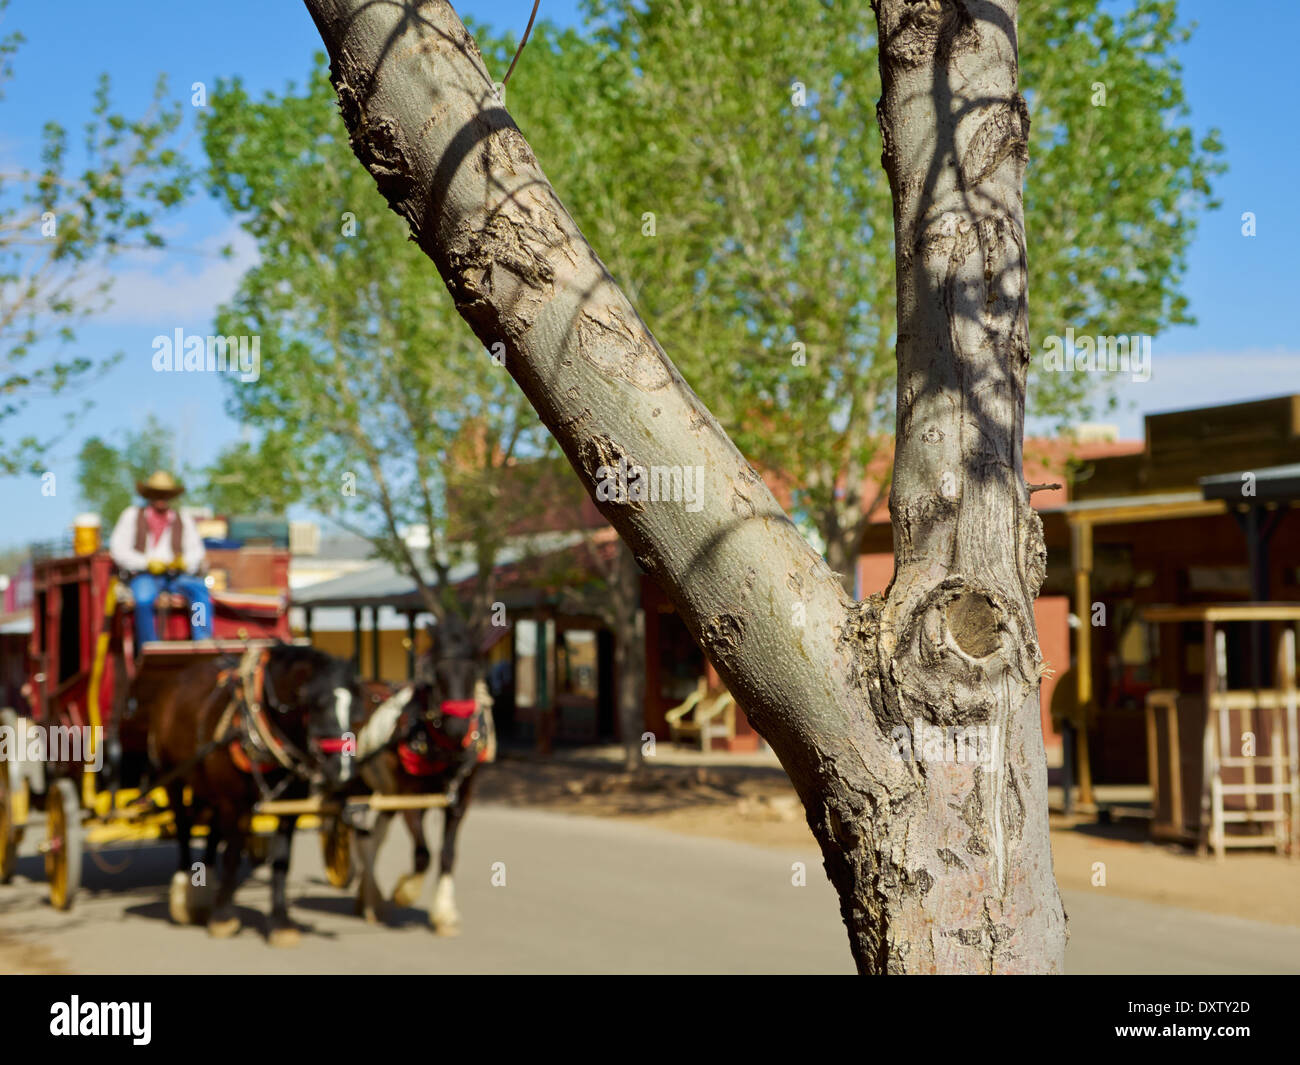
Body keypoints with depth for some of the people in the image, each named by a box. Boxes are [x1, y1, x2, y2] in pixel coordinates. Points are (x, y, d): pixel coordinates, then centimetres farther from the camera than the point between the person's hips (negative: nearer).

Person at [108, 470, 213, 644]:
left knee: (199, 588, -29)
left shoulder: (184, 520, 21)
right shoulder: (132, 516, 13)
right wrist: (147, 563, -10)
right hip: (144, 576, -2)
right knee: (144, 599, -36)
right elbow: (118, 549, 4)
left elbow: (196, 550, 14)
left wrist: (184, 562, -10)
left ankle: (203, 642, -35)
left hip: (176, 576, 2)